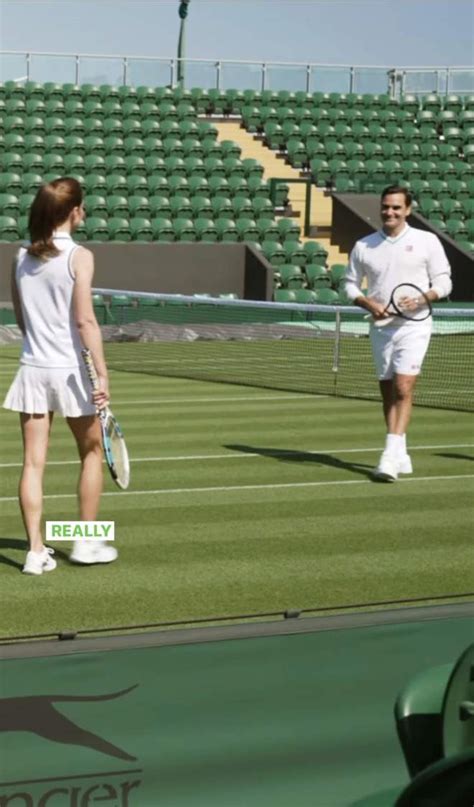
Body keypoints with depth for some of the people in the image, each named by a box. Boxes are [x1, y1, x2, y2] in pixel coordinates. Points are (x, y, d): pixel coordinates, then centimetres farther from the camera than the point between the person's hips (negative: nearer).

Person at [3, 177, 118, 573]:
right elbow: (85, 320, -18)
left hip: (32, 367, 4)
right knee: (92, 453, 14)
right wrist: (102, 373, -18)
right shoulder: (79, 256, -11)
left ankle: (36, 551, 2)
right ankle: (86, 542, 19)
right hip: (70, 370, -4)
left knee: (33, 461, 4)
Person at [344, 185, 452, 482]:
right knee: (388, 391, 8)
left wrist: (422, 298, -17)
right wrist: (369, 303, -8)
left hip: (413, 326, -4)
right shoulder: (363, 246, 7)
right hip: (381, 327, 4)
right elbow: (351, 284, 11)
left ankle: (391, 457, -20)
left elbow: (443, 281, 2)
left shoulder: (427, 241, 0)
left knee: (403, 389, -15)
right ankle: (402, 455, 18)